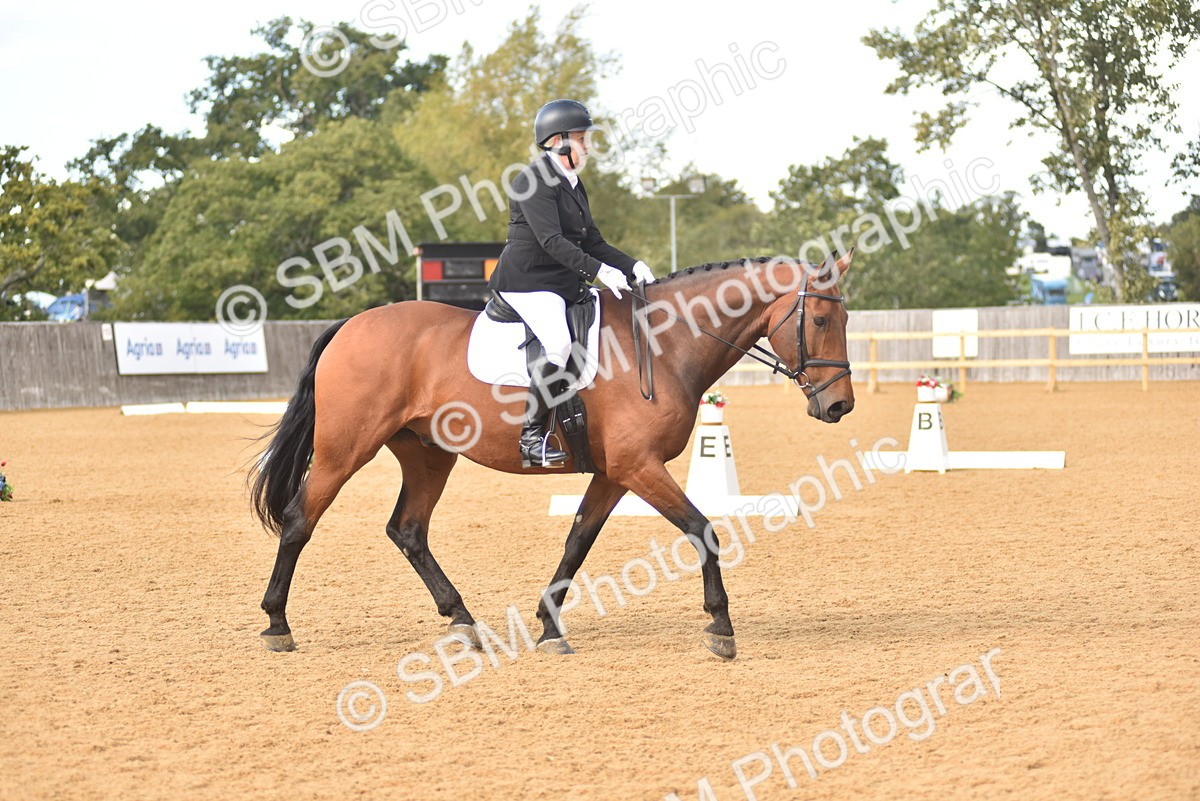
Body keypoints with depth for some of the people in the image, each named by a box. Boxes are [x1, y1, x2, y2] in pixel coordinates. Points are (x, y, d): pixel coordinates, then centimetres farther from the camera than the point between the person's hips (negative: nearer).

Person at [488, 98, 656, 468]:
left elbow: (592, 242, 19)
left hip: (563, 285, 10)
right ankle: (532, 437, -26)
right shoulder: (534, 181, -12)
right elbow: (552, 241, -22)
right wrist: (598, 271, -30)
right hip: (528, 282, -10)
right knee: (558, 343, -30)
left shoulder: (573, 184, 17)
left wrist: (631, 265, 3)